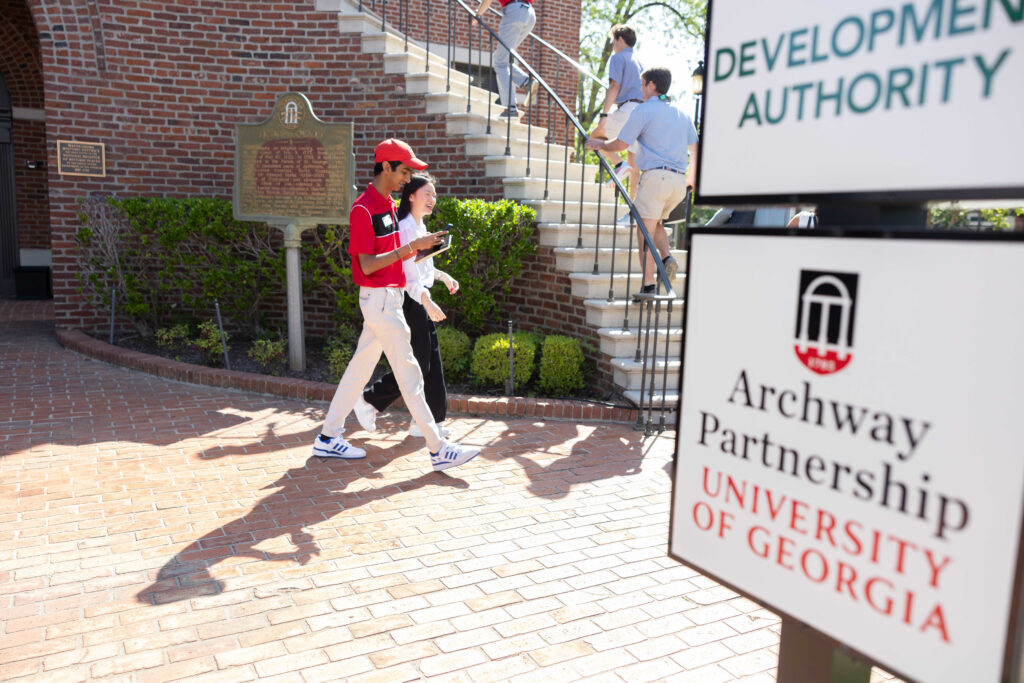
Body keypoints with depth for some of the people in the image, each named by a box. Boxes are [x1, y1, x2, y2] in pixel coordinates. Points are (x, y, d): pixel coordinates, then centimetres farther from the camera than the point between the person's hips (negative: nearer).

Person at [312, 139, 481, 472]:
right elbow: (367, 265, -20)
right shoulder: (363, 208, -16)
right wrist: (411, 246, -23)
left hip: (389, 297, 10)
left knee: (361, 367, 14)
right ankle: (438, 449, 0)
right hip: (379, 298, -10)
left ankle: (329, 437, 25)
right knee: (408, 373, -6)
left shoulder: (388, 205, 14)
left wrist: (421, 248, 5)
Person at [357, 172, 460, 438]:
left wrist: (443, 275, 17)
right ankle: (368, 401, 12)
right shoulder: (404, 229, -15)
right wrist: (428, 303, -26)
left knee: (431, 364, 9)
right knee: (416, 365, -5)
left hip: (422, 300, 9)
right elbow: (401, 273, -22)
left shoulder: (420, 228, 14)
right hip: (409, 302, -9)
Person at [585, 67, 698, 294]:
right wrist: (690, 181, 28)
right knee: (655, 222, 25)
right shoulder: (682, 114, 20)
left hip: (655, 176, -7)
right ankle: (667, 258, 0)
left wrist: (600, 144, 19)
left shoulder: (643, 110, 1)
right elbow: (694, 149, 21)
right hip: (679, 180, 7)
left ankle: (648, 286, -8)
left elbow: (621, 144, 0)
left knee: (645, 231, -3)